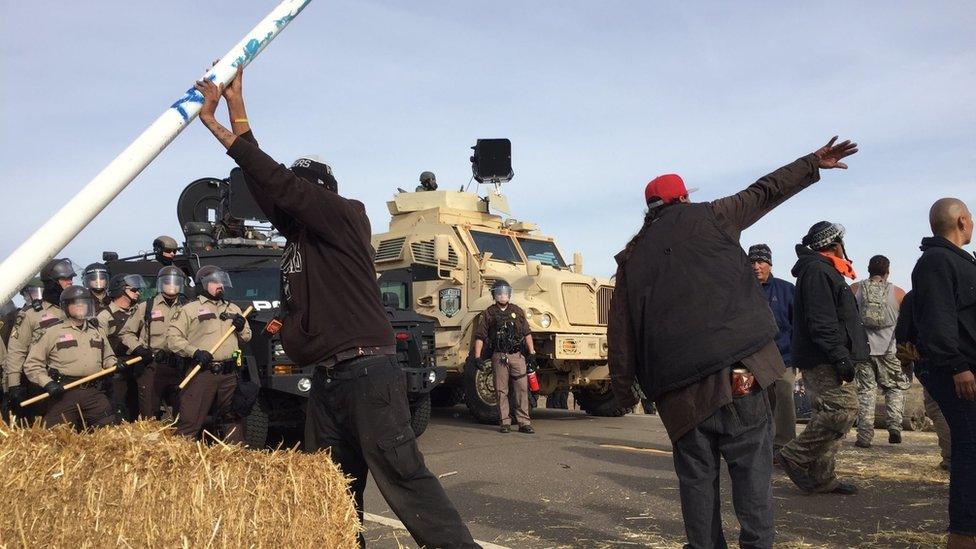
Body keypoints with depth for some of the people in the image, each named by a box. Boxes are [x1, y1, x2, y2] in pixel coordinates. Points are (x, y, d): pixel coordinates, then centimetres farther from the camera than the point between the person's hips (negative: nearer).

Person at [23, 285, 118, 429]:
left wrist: (115, 364, 6)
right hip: (64, 393, -3)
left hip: (95, 393, 3)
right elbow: (32, 364, 3)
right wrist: (47, 383, -11)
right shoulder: (54, 332, 4)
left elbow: (107, 357, 29)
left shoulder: (97, 332, 18)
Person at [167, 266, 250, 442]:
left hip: (230, 373, 5)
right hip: (202, 373, -5)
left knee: (233, 418, 11)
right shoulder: (188, 309, 3)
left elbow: (246, 338, 25)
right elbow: (172, 338, -6)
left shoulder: (233, 309, 20)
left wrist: (241, 328, 3)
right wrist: (194, 352, -18)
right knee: (190, 420, -7)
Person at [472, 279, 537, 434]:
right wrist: (477, 357, -5)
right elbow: (480, 337, 2)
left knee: (522, 389, -2)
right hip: (499, 356, -1)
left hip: (517, 355, 1)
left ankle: (524, 423, 2)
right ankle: (505, 422, 10)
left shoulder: (517, 311, 10)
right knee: (501, 391, 2)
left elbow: (527, 334, 11)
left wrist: (532, 354, 5)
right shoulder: (489, 313, 4)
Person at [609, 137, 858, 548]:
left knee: (696, 476, 11)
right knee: (751, 466, 2)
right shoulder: (707, 219, 8)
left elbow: (620, 329, 12)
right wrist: (812, 164, 27)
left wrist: (623, 388, 16)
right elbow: (764, 193, 16)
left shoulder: (631, 257, 15)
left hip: (679, 390, 3)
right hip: (736, 370, -3)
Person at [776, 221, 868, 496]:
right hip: (823, 359, -11)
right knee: (844, 406, -17)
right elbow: (821, 321, -20)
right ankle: (795, 456, -12)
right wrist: (839, 356, -23)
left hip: (825, 360, 11)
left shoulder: (823, 270, 25)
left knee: (828, 413, 10)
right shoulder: (817, 270, -10)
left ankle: (822, 478, 12)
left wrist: (843, 355, 24)